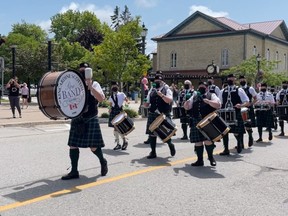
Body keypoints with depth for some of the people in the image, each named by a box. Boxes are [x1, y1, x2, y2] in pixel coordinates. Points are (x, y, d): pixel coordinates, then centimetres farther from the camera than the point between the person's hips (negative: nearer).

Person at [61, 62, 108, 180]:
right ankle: (74, 171, 13)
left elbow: (101, 98, -21)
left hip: (90, 119, -4)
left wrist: (90, 86, -27)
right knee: (73, 145, 2)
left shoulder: (94, 84, -4)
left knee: (93, 147, -3)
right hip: (77, 119, 4)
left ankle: (103, 162, 26)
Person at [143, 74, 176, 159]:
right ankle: (153, 152, 14)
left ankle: (170, 144, 31)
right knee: (151, 133, 4)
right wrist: (146, 104, -5)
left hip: (164, 115, -4)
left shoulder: (167, 90, -1)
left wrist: (161, 95, -26)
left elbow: (170, 100, -16)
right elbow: (147, 103, 18)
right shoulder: (152, 90, 13)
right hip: (153, 115, 4)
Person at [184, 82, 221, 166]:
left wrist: (207, 101, -19)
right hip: (196, 122, 4)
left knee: (207, 140, -8)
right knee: (197, 141, 4)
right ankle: (200, 160, 15)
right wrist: (187, 102, -8)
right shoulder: (194, 97, 19)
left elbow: (218, 105, -7)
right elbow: (186, 107, 15)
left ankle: (211, 157, 14)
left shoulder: (211, 95, 8)